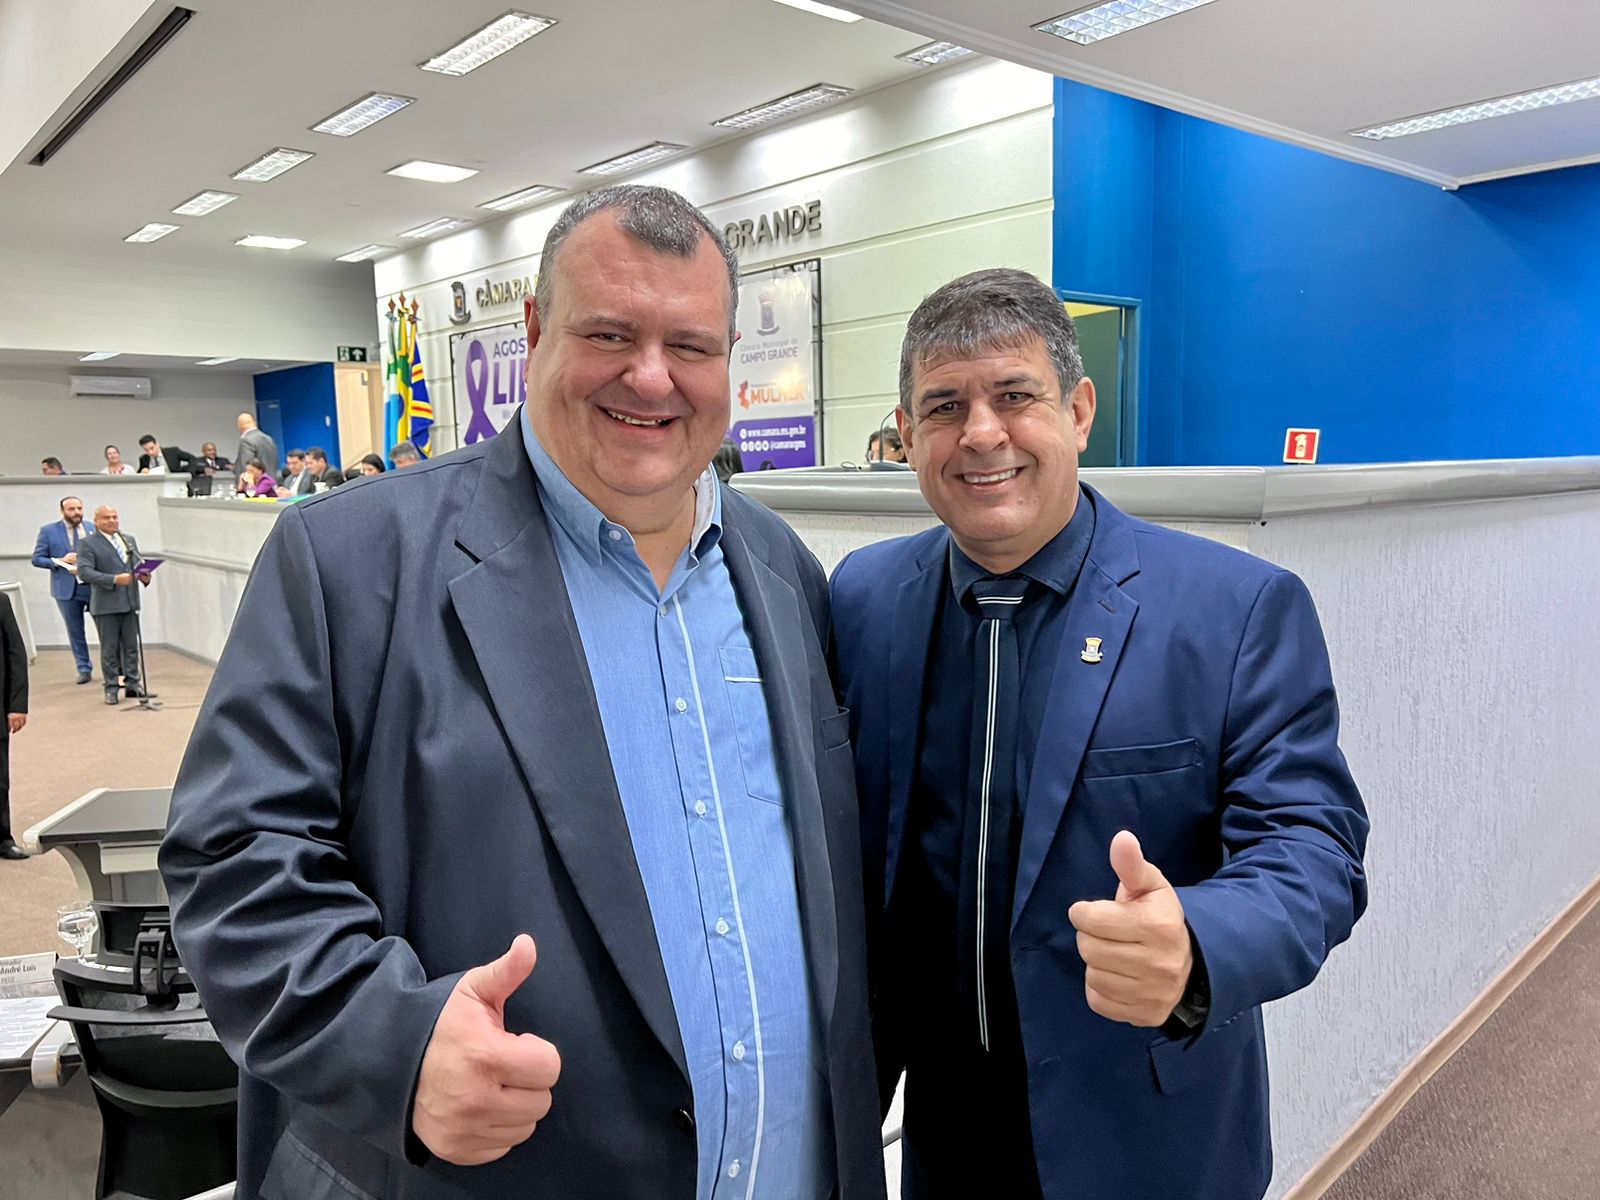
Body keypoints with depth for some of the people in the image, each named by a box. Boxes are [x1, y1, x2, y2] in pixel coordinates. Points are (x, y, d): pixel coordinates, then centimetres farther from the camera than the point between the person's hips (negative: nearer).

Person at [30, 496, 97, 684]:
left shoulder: (93, 529, 6)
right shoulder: (48, 531, 2)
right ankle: (84, 669, 17)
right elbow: (37, 559, 2)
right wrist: (60, 561, -14)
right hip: (67, 588, -1)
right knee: (75, 631, 8)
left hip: (95, 586, 1)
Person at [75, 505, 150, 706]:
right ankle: (111, 689, 9)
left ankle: (132, 684, 17)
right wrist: (115, 579, -24)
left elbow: (139, 562, 18)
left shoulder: (129, 539, 15)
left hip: (130, 602, 5)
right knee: (109, 648, 2)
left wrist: (144, 574, -6)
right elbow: (84, 571, -14)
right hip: (106, 605, -5)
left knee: (131, 645, 9)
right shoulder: (88, 544, -4)